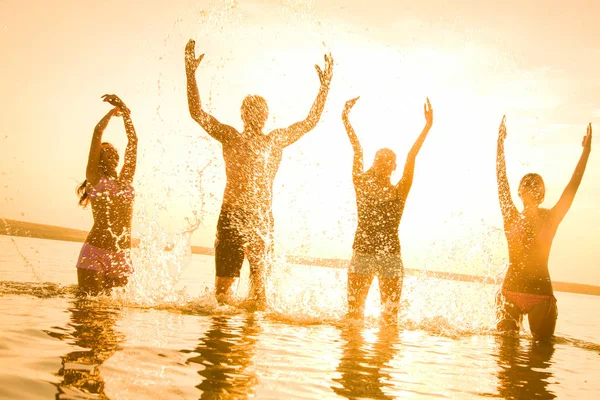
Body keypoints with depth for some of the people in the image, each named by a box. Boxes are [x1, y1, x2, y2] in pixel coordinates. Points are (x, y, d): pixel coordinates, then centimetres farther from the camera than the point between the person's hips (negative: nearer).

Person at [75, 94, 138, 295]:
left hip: (121, 256, 5)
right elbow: (98, 132, -1)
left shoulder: (126, 179, 14)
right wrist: (113, 111, 13)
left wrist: (125, 111, 18)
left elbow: (133, 140, 15)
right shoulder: (93, 177, 3)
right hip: (94, 253, -4)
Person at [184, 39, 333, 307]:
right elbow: (197, 113, -2)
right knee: (223, 281, -1)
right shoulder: (231, 138, 5)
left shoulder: (276, 140, 13)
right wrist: (191, 73, -11)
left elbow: (310, 121, 21)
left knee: (260, 280, 2)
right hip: (232, 216, -2)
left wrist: (325, 85, 18)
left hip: (263, 218, 2)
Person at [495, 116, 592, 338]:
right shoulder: (511, 217, 4)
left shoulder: (550, 219, 4)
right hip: (510, 290, 1)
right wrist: (500, 141, 3)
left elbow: (573, 186, 1)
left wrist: (586, 151, -1)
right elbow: (501, 180, 3)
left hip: (541, 292, 0)